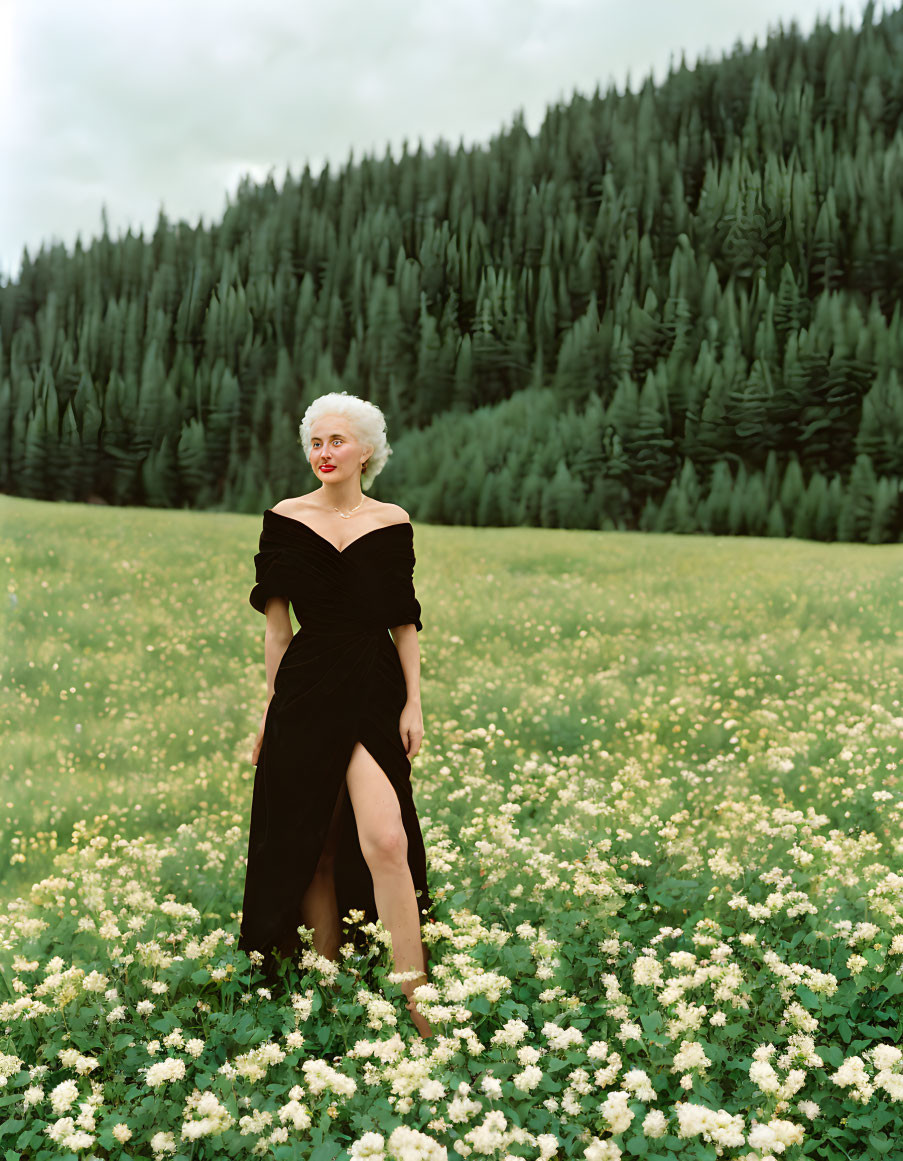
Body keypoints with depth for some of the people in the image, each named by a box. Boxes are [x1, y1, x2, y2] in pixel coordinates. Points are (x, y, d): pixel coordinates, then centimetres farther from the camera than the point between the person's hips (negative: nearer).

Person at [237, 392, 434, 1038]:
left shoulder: (392, 524, 5)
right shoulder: (285, 521, 4)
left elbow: (404, 623, 7)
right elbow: (277, 624, 7)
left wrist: (414, 704, 0)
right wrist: (272, 707, 6)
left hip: (375, 693, -1)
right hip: (306, 692, 1)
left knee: (385, 842, -16)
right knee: (313, 850, 7)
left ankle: (418, 1005, -10)